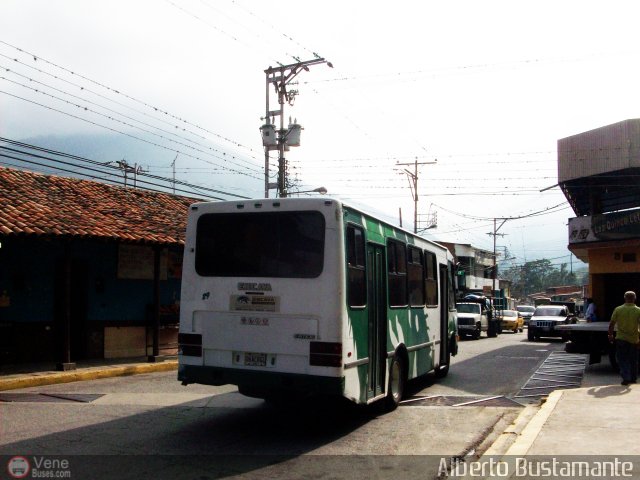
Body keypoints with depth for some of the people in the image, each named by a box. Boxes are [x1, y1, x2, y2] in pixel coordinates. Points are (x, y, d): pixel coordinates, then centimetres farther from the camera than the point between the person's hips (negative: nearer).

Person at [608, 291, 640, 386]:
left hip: (621, 339, -1)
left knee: (622, 359, 6)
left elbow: (612, 324, -3)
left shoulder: (618, 309, -6)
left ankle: (626, 377, -8)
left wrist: (610, 335, 8)